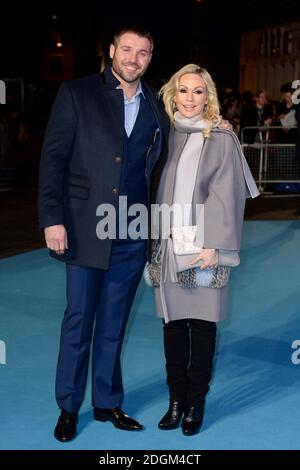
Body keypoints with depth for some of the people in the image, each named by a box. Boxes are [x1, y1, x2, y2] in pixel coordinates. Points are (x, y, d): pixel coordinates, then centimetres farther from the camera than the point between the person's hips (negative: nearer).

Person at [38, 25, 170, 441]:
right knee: (78, 321, 6)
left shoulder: (156, 105, 10)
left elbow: (160, 160, 17)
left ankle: (107, 402, 26)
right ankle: (68, 407, 20)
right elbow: (53, 157, -6)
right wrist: (52, 219, -14)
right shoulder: (76, 94, -2)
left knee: (113, 324, 13)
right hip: (86, 230, -3)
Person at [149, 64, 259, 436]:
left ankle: (196, 402, 13)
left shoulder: (222, 140, -1)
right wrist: (154, 243, 6)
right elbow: (157, 189, 12)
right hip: (168, 244, 3)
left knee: (202, 324, 2)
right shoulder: (165, 136, 9)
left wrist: (213, 245, -15)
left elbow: (226, 195, -7)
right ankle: (176, 399, 17)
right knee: (172, 322, 7)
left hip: (202, 246, -3)